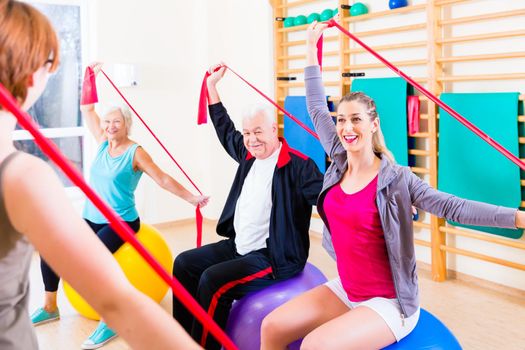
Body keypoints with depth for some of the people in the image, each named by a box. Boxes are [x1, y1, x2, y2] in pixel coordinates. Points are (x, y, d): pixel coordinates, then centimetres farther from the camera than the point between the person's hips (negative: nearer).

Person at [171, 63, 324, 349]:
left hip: (275, 257, -9)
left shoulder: (298, 165, -16)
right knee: (185, 264, 7)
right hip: (238, 246, 9)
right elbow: (225, 130, 22)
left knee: (213, 281, -26)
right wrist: (212, 85, 25)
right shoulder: (248, 155, 8)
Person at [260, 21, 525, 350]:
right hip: (345, 290, 6)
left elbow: (452, 206, -23)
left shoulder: (396, 178, -16)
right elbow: (317, 110, 7)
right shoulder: (339, 162, -1)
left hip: (388, 303, -6)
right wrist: (312, 48, 13)